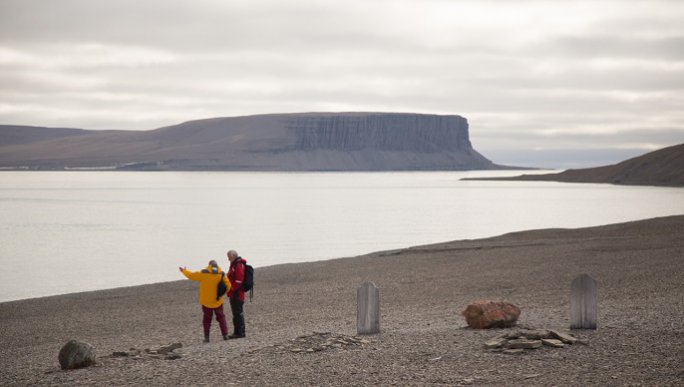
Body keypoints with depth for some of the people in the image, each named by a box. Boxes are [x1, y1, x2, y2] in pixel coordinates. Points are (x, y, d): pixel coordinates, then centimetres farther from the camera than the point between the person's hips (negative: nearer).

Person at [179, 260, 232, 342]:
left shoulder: (203, 273, -11)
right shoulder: (221, 274, -6)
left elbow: (191, 275, -2)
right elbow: (228, 286, -6)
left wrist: (184, 271, 16)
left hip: (206, 301, -1)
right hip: (218, 301, 1)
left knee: (207, 319, 10)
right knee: (221, 317, 11)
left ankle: (206, 337, 7)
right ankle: (225, 335, 2)